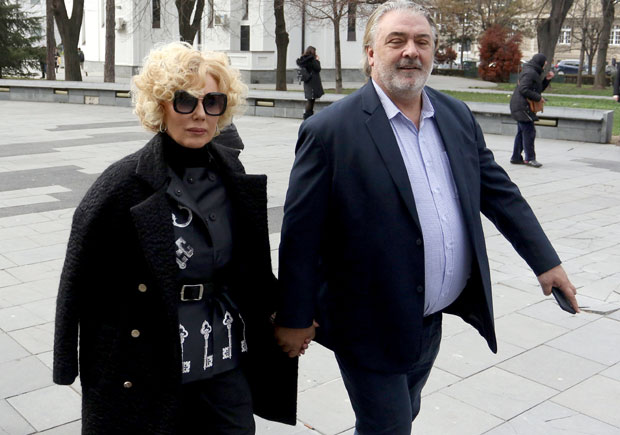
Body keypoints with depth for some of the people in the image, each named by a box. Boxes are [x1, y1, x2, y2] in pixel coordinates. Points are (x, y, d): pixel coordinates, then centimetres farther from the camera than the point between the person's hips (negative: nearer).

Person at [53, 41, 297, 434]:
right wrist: (67, 367, -4)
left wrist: (283, 310, 5)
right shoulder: (125, 184, -15)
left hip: (226, 358, 4)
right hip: (146, 368, -4)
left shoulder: (230, 170, 0)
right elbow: (79, 282, -9)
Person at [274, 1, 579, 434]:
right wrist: (294, 317, -10)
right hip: (372, 328, -6)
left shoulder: (458, 117, 3)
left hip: (432, 320, 6)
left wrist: (545, 261, 10)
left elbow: (499, 191, 10)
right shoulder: (330, 130, -16)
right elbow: (300, 233, -14)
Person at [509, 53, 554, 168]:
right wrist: (538, 98, -19)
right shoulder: (530, 73, -14)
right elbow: (523, 89, -24)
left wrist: (547, 79, 12)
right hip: (522, 106, -11)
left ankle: (516, 157, 17)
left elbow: (539, 89, 26)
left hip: (519, 106, 11)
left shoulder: (533, 73, 20)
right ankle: (530, 158, -9)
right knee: (529, 131, -11)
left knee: (522, 132, 13)